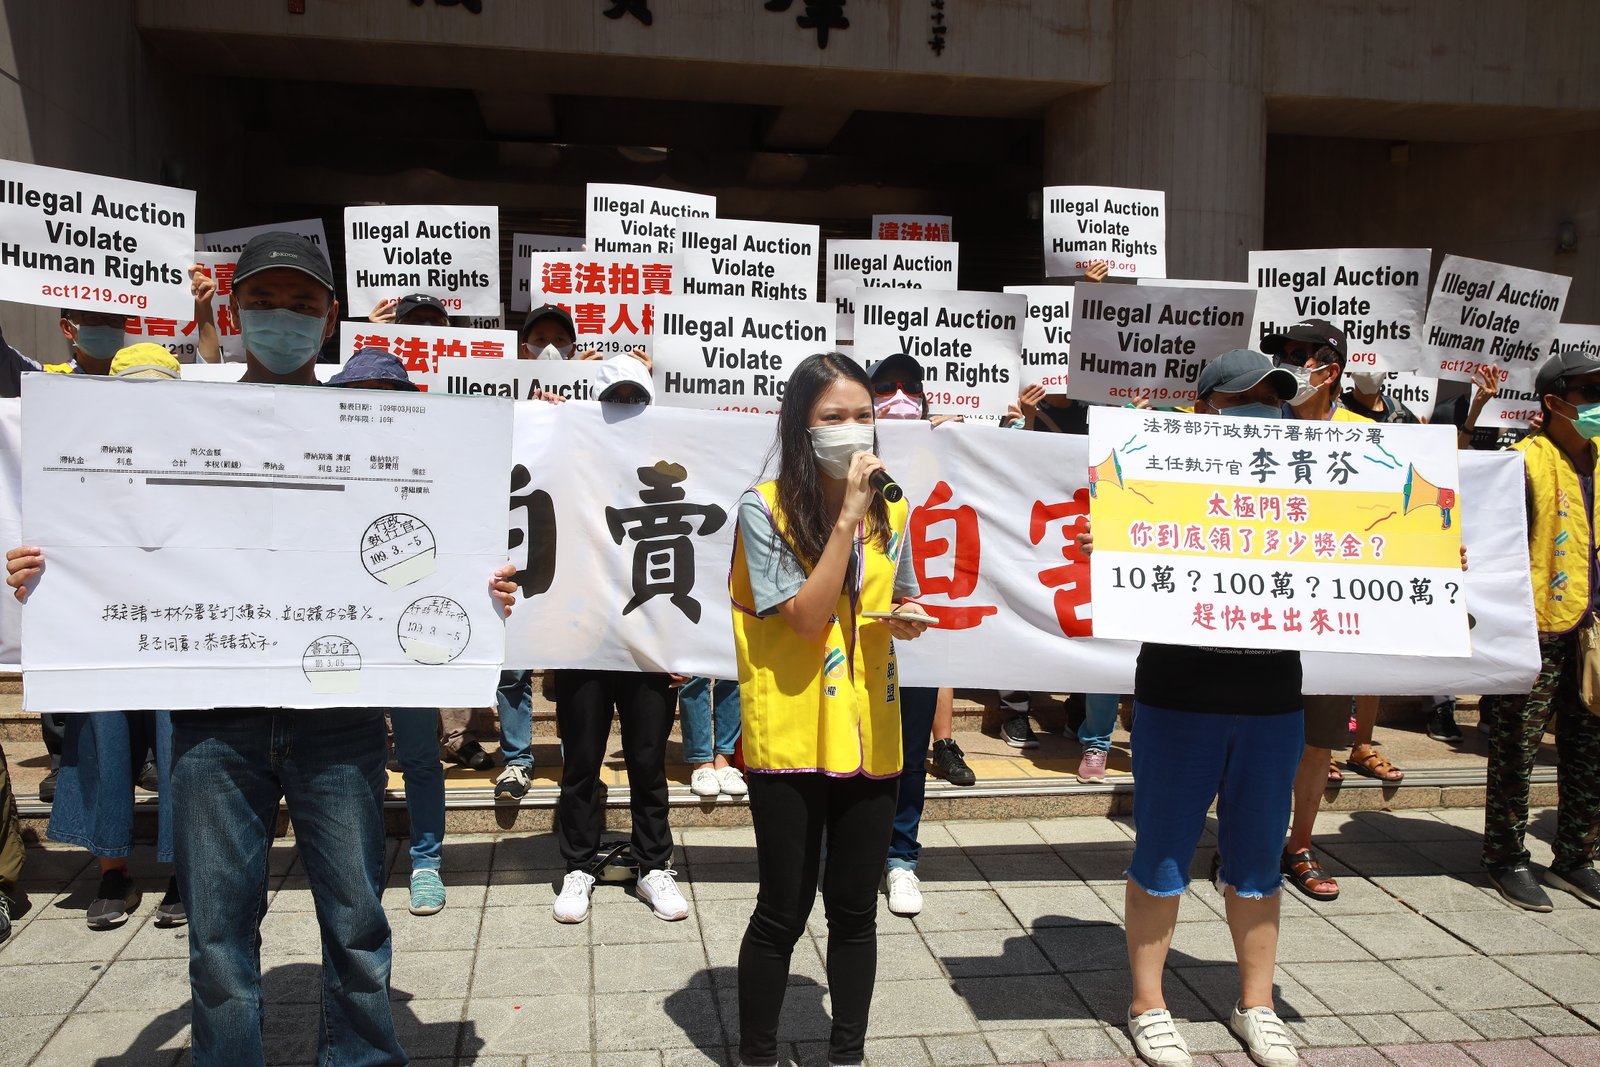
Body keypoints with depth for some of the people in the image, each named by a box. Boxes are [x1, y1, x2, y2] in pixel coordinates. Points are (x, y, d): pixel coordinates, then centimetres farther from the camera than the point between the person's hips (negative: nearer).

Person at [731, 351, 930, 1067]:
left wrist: (905, 619, -5)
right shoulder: (765, 509, -11)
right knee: (784, 911, 6)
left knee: (855, 912, 14)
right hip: (791, 738, -4)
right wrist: (846, 515, -22)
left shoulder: (889, 508, 5)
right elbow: (806, 618, -18)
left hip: (869, 734, 5)